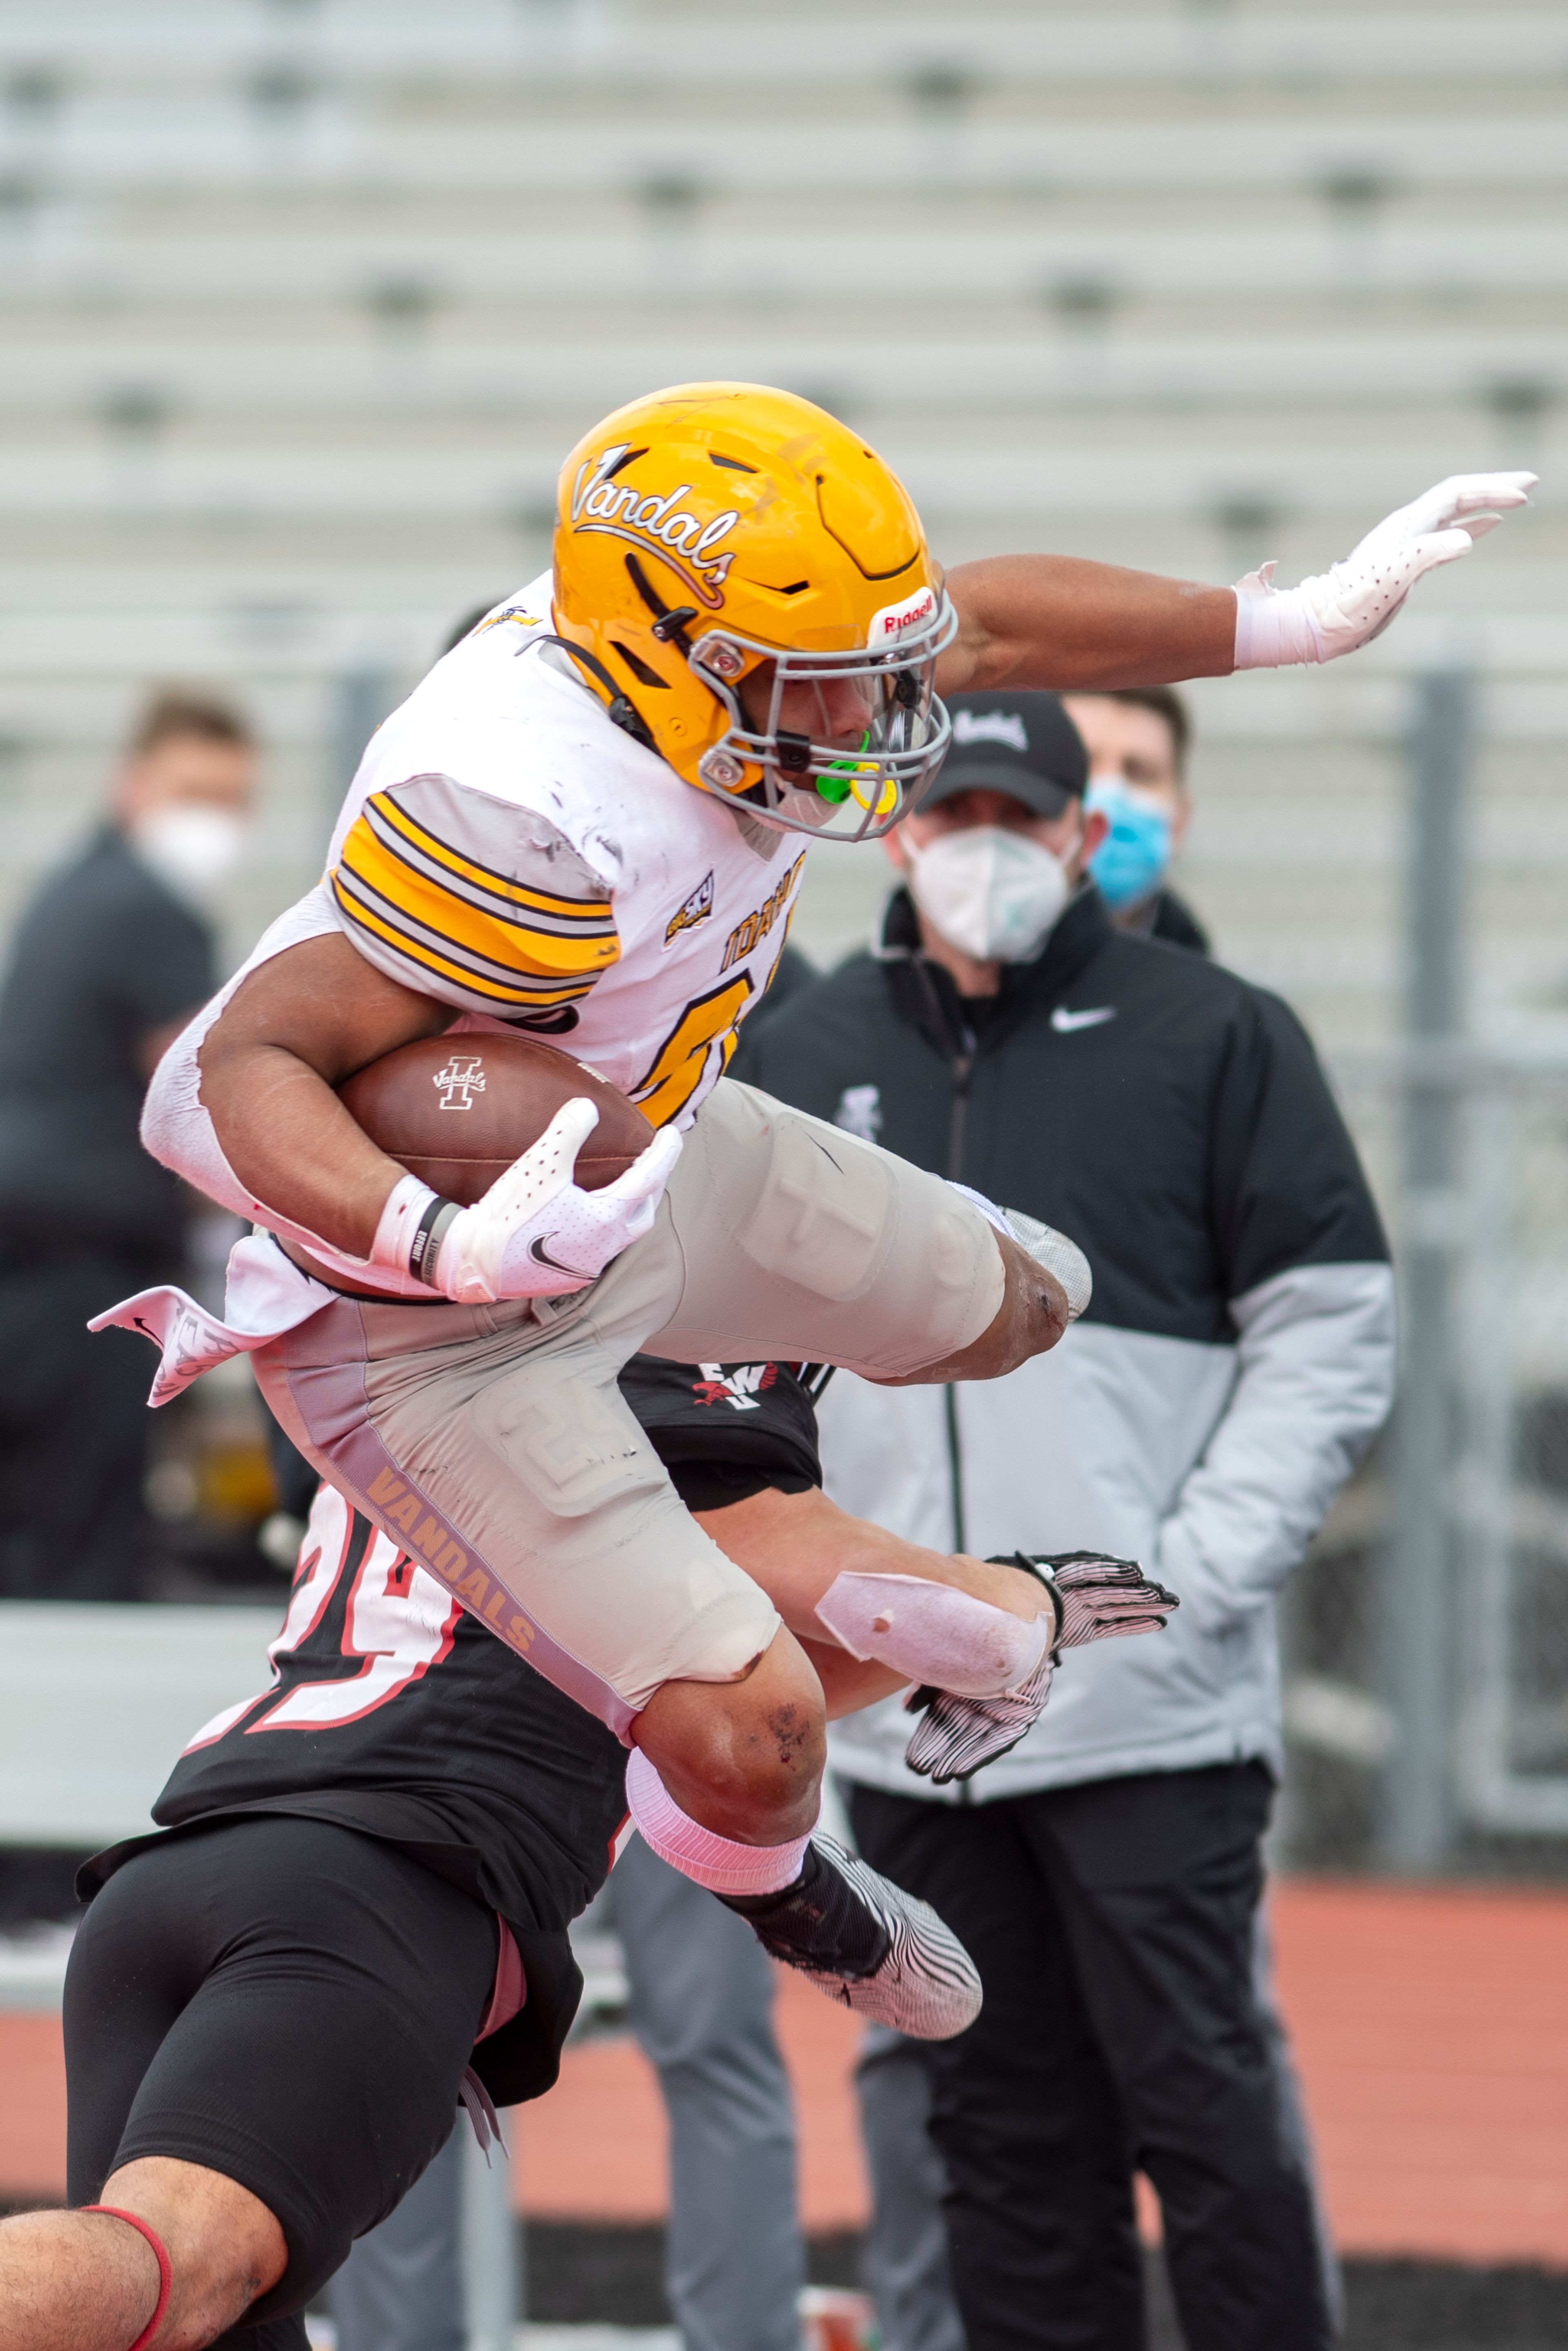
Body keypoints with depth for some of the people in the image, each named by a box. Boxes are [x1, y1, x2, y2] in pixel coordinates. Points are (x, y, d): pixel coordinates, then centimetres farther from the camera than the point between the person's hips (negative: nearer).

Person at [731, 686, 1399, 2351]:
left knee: (1203, 2106, -7)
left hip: (1151, 1708, -4)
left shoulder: (1211, 1038, 1)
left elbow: (1333, 1334, 0)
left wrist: (1203, 1570, -10)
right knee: (1003, 2132, 8)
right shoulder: (800, 1057, 12)